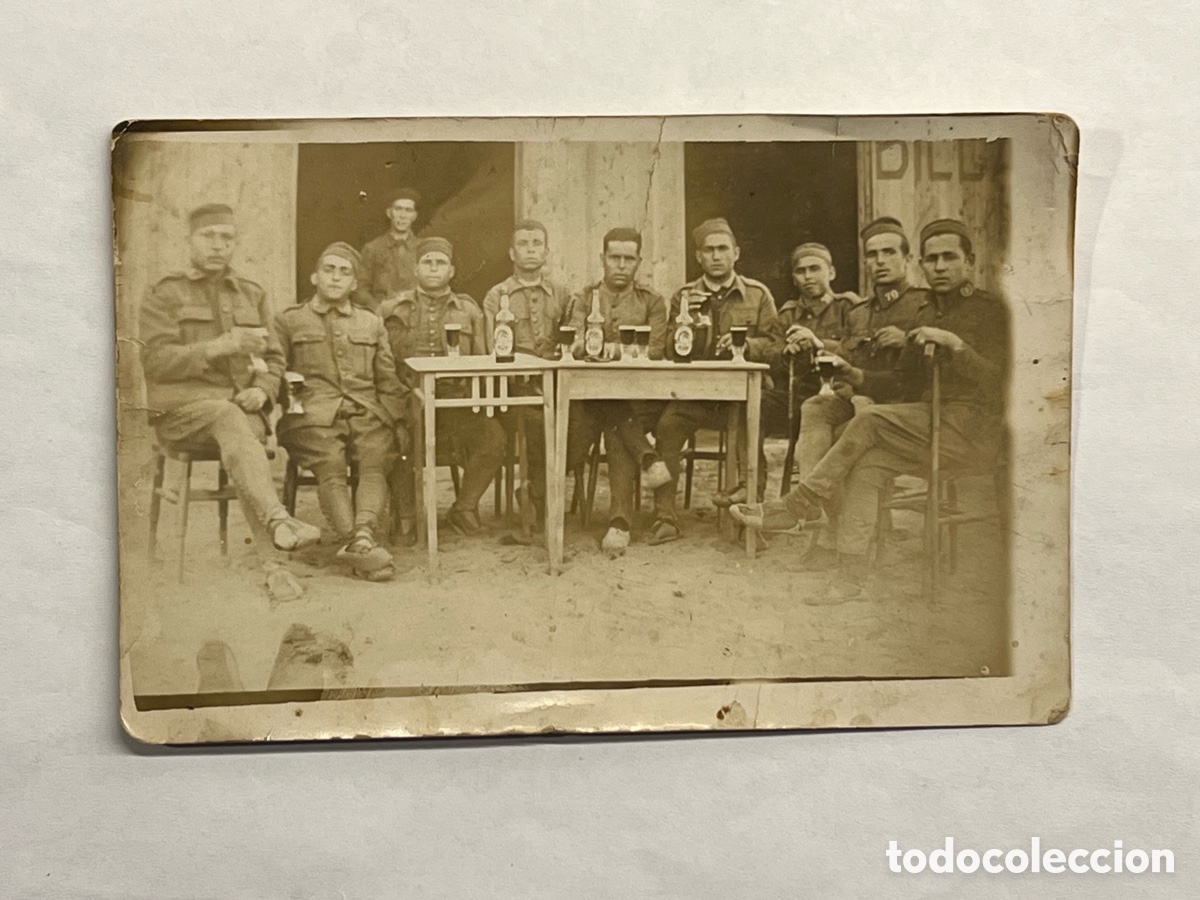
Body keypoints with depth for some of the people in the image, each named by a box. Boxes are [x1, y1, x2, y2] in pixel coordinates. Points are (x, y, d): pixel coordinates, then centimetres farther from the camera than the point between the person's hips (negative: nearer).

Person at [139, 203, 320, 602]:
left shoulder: (253, 295, 21)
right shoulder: (164, 295, 8)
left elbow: (273, 358, 19)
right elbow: (156, 361, -5)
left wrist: (262, 389, -4)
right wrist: (217, 348, -19)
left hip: (241, 404, 3)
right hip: (182, 405, -3)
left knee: (240, 442, -33)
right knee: (230, 420, -38)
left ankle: (273, 563, -42)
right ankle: (278, 521, -56)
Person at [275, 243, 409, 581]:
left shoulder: (372, 324, 27)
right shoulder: (289, 321, 21)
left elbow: (389, 383, 22)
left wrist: (394, 419, 6)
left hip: (367, 413, 2)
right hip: (313, 414, -2)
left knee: (376, 461, -31)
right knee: (331, 466, -32)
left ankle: (361, 538, -49)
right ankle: (359, 542, -46)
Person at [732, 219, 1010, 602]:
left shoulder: (991, 309, 0)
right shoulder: (927, 317, 20)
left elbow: (995, 382, -11)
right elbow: (903, 382, 18)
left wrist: (955, 344, -23)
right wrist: (857, 375, 1)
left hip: (973, 432, -6)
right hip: (935, 430, 6)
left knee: (870, 421, -23)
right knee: (866, 464, -19)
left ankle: (797, 506, -13)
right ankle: (851, 577, -22)